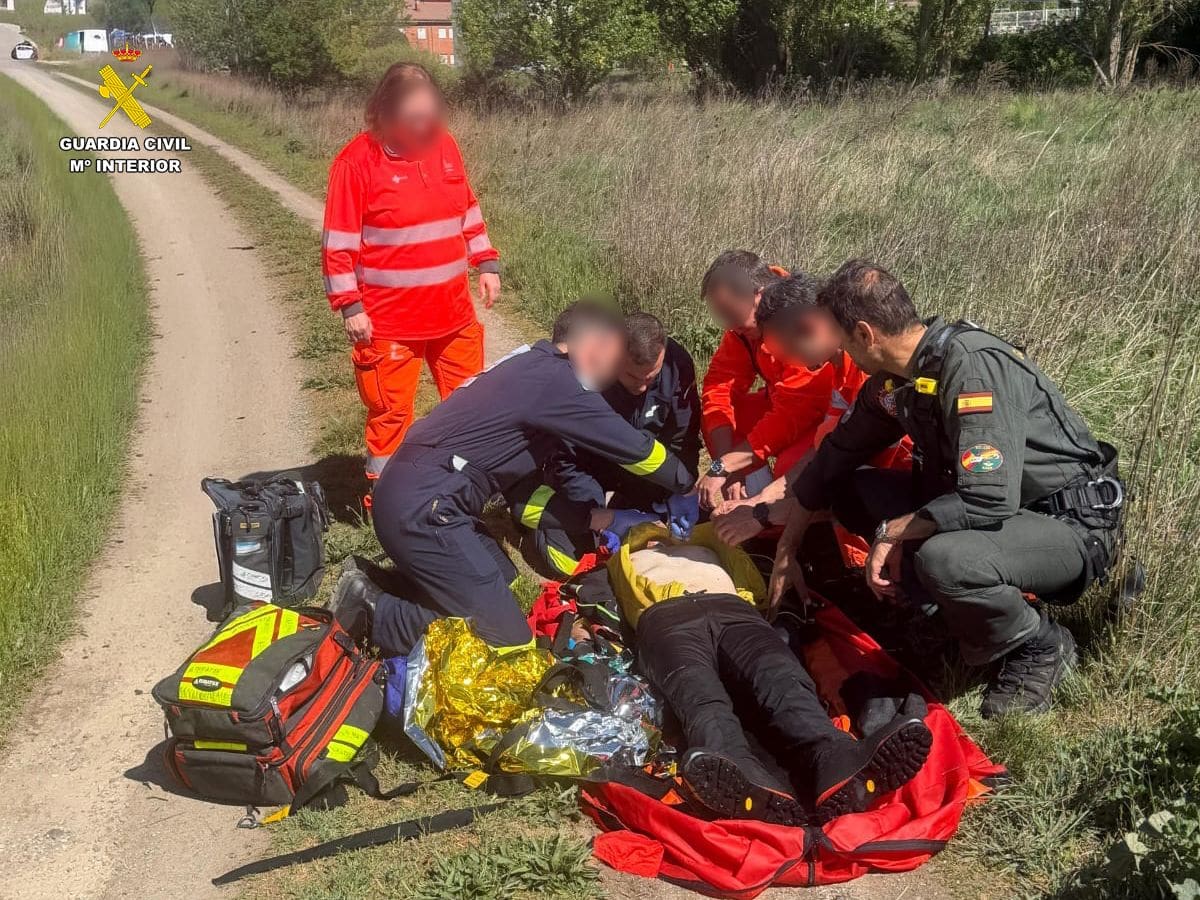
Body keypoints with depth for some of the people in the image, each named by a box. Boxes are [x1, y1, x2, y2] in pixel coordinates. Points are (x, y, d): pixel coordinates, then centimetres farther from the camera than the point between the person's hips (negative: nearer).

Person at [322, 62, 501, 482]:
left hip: (453, 313, 6)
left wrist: (487, 263, 10)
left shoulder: (444, 145, 3)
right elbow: (338, 242, -12)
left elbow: (469, 211, 16)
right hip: (388, 321, -6)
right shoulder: (357, 160, -13)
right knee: (390, 413, 4)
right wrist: (350, 306, -14)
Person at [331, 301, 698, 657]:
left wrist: (592, 517, 20)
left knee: (501, 578, 22)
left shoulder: (532, 367, 17)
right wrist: (689, 485, 12)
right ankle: (376, 616, -7)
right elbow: (636, 448, -4)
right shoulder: (555, 380, -12)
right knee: (509, 640, -7)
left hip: (406, 490, 10)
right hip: (423, 510, -10)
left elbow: (526, 479, 24)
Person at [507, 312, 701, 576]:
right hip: (585, 471, -3)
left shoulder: (677, 364, -23)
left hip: (638, 474, 4)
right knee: (569, 561, -15)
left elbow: (683, 442, -11)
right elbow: (566, 461, -26)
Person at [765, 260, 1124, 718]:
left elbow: (988, 503, -35)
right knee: (850, 489, 4)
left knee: (944, 558, -37)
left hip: (1072, 524, -8)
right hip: (995, 506, 8)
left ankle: (1040, 646, -5)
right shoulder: (892, 379, -1)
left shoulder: (973, 366, -28)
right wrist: (785, 554, 13)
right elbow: (833, 459, 11)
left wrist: (891, 531, -20)